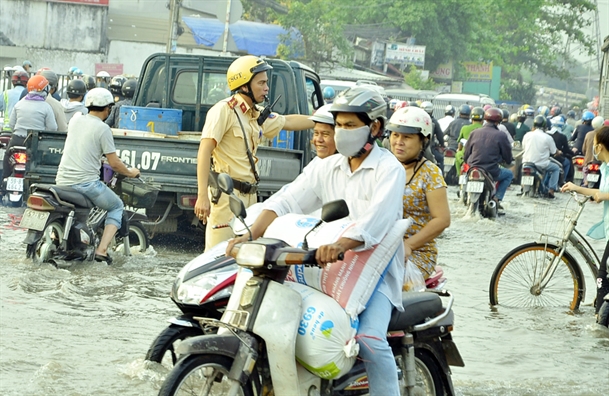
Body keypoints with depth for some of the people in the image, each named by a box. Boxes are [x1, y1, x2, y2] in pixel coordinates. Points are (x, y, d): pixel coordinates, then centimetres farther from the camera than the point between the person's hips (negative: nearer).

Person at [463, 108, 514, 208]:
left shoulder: (474, 133, 5)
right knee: (509, 174, 25)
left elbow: (466, 155, 10)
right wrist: (509, 160, 27)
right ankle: (497, 198, 9)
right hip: (492, 172, -4)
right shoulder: (501, 136, -6)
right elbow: (508, 157, 3)